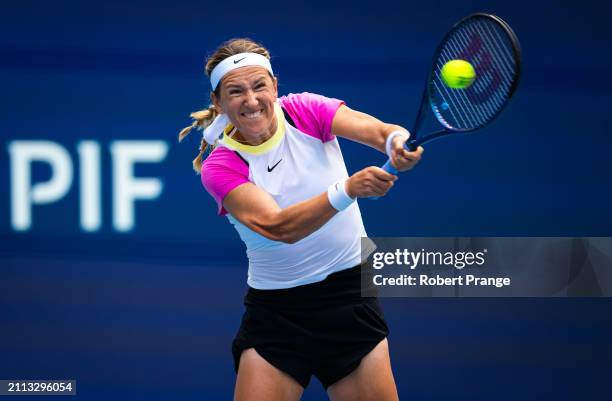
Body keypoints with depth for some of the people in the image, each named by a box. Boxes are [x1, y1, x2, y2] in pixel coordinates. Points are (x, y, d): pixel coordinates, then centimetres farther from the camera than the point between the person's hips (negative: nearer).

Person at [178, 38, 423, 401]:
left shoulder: (305, 111, -5)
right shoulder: (219, 166, -12)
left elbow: (377, 130, -21)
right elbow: (280, 227, -27)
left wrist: (398, 142, -45)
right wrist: (348, 190, -42)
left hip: (352, 296, 2)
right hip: (277, 312, -1)